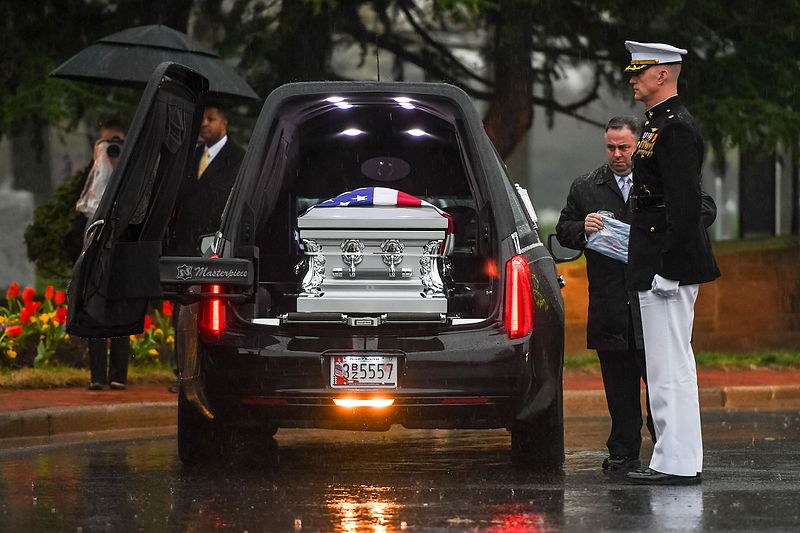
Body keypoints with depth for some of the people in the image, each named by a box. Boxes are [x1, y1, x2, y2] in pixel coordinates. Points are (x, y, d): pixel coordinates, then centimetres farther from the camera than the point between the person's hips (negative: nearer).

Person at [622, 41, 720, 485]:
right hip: (661, 267, 11)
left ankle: (678, 463, -8)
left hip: (669, 265, -11)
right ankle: (679, 460, 17)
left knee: (670, 366, -9)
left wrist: (668, 265, -23)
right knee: (671, 366, 13)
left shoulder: (676, 128, -15)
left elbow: (685, 202, -21)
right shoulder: (662, 124, 18)